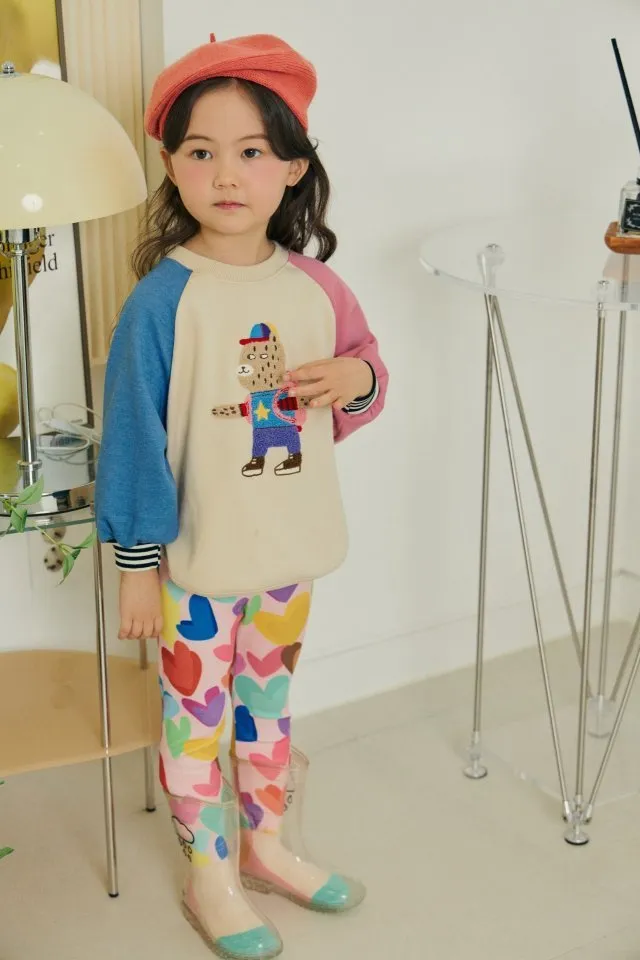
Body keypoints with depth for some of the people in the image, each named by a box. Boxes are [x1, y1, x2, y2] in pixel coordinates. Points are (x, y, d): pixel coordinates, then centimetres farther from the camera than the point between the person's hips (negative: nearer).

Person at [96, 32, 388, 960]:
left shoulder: (314, 284, -4)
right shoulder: (162, 299, -18)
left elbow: (364, 374, 12)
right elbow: (134, 437, -13)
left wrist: (359, 378, -13)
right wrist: (137, 565, -11)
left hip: (288, 547, 5)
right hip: (195, 556, -4)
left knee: (269, 696, 22)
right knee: (197, 712, 11)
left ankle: (266, 844, 43)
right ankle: (210, 875, 32)